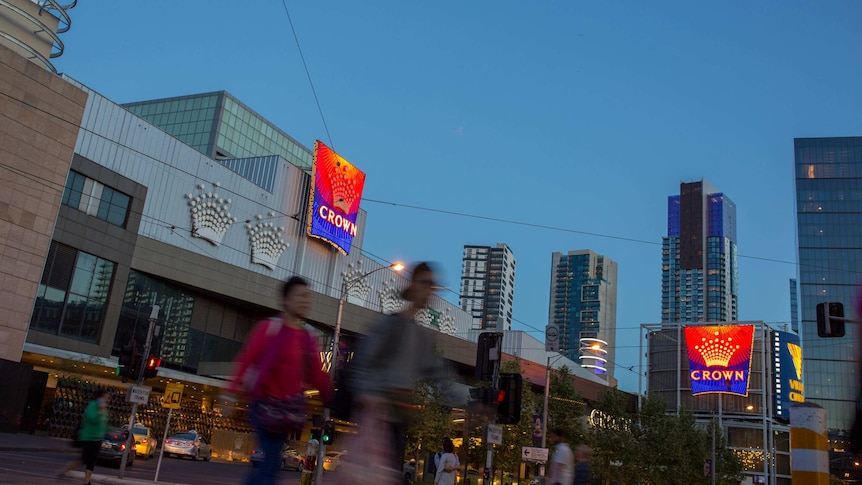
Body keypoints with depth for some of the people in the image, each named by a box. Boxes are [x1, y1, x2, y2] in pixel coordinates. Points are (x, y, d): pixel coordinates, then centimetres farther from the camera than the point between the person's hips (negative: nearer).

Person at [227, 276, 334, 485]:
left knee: (270, 461, 11)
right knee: (272, 460, -12)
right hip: (264, 403, -6)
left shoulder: (308, 338, 10)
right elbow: (245, 360, -10)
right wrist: (232, 393, -16)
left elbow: (316, 376, 9)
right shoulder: (269, 327, -7)